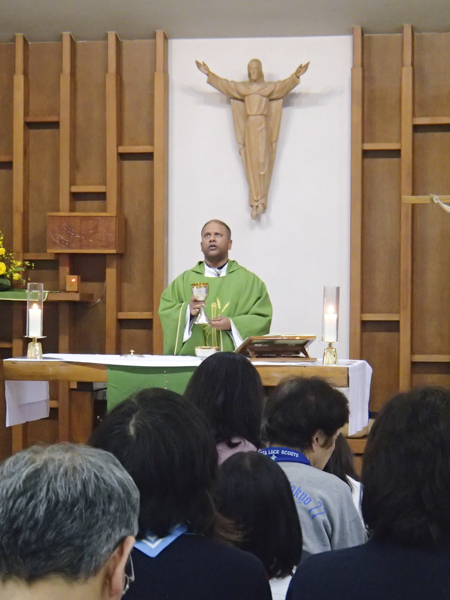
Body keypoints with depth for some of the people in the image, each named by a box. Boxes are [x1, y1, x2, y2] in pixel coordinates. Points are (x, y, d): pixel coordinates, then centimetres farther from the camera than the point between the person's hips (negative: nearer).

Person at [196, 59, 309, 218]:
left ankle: (260, 202, -12)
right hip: (249, 127, 2)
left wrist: (296, 76, -20)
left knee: (262, 163, -10)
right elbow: (224, 84, 14)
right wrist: (209, 74, 9)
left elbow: (284, 85, -4)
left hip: (263, 128, -2)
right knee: (251, 164, -3)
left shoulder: (270, 87, 8)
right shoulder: (242, 88, 14)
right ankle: (255, 204, -4)